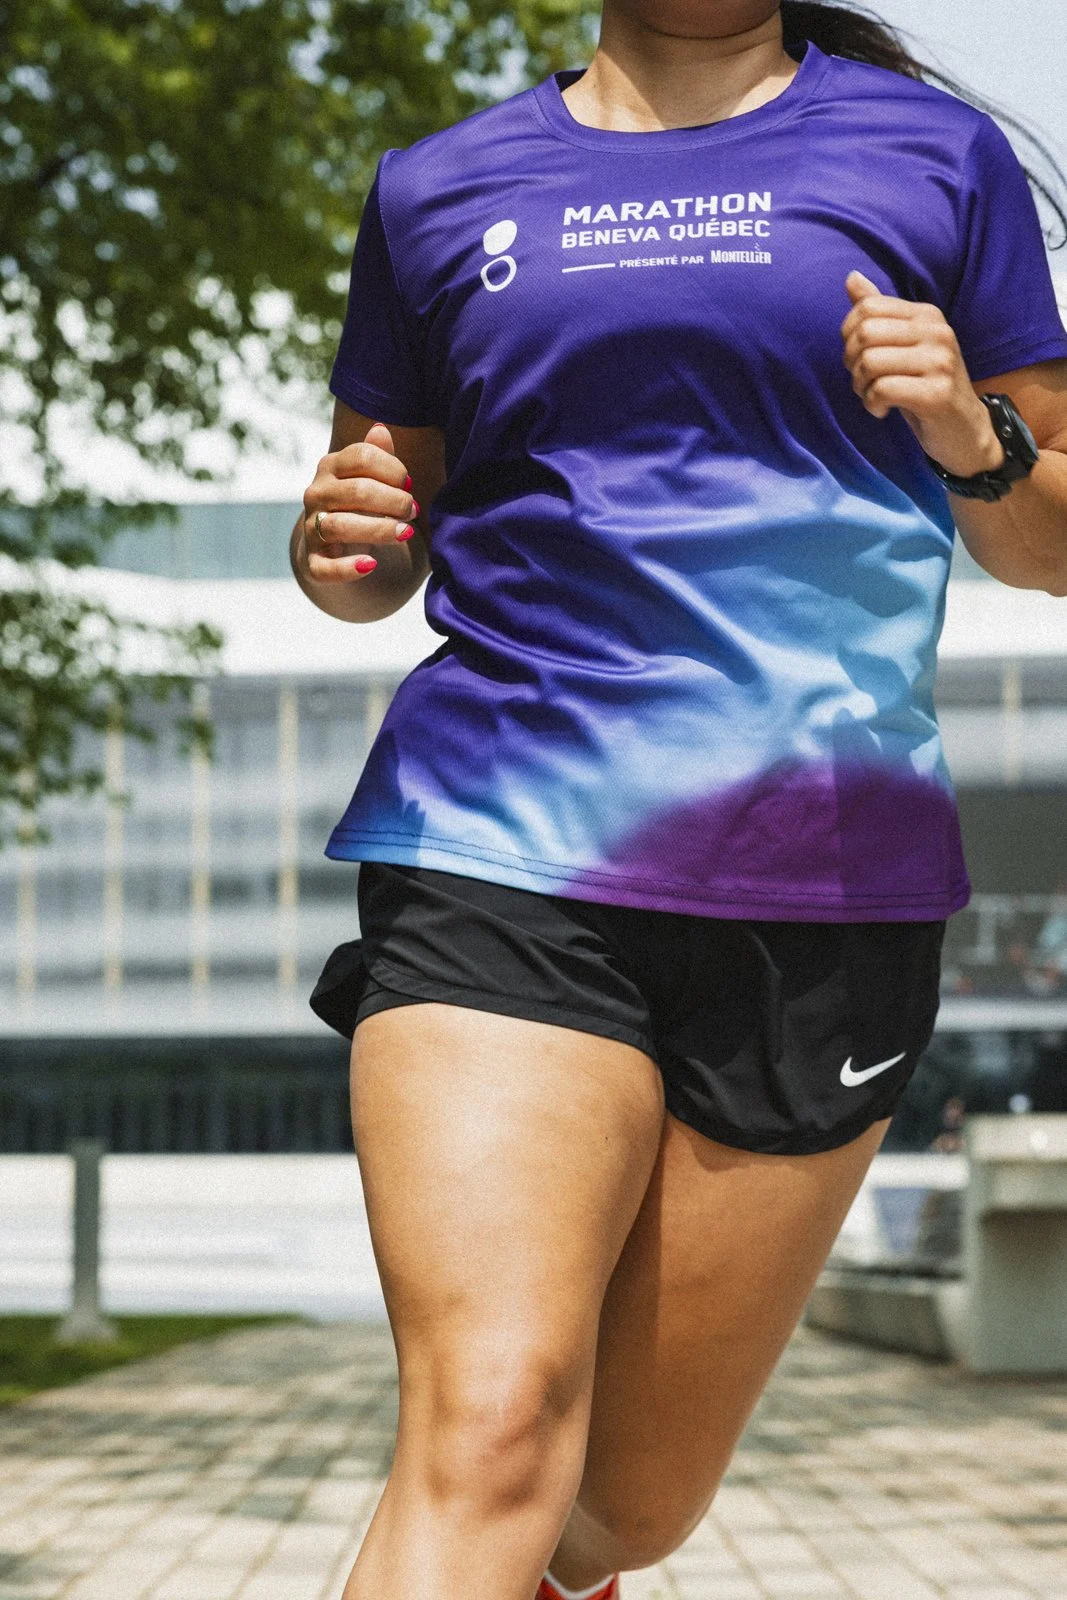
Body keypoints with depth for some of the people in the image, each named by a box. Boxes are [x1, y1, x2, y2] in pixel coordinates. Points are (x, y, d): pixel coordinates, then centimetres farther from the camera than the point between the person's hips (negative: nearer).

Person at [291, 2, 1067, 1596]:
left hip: (821, 882, 1)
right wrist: (338, 541, -4)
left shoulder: (932, 154, 10)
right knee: (490, 1425, -22)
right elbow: (374, 559, 20)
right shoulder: (444, 186, 13)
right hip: (496, 854, 0)